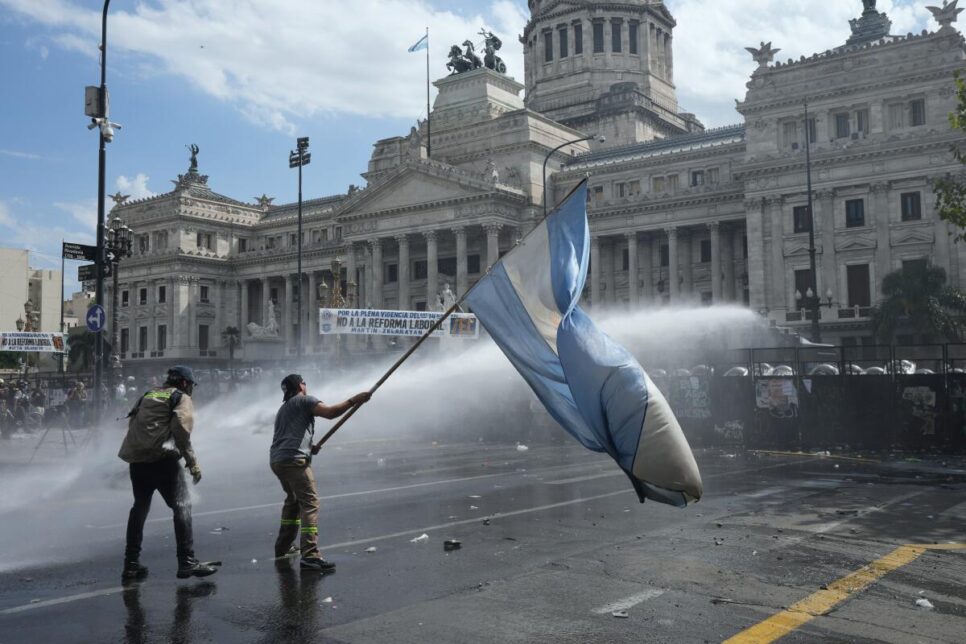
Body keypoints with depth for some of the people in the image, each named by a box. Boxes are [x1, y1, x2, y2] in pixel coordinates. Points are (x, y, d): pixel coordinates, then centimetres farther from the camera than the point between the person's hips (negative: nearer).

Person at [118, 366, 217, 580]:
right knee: (182, 506, -3)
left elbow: (132, 422, 20)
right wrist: (192, 462, -11)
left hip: (136, 458, 7)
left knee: (140, 508, 18)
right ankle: (187, 562, -10)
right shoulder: (182, 398, 3)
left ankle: (131, 564, 21)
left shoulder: (148, 395, 23)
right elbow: (181, 430, -12)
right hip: (162, 458, -7)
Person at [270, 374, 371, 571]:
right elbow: (330, 413, -12)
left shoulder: (283, 409, 29)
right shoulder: (304, 400, 4)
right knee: (310, 503, -14)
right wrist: (354, 400, -5)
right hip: (294, 459, -9)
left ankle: (283, 546, 34)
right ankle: (310, 556, -25)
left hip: (276, 460, 9)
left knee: (293, 500, 27)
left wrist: (308, 447, 23)